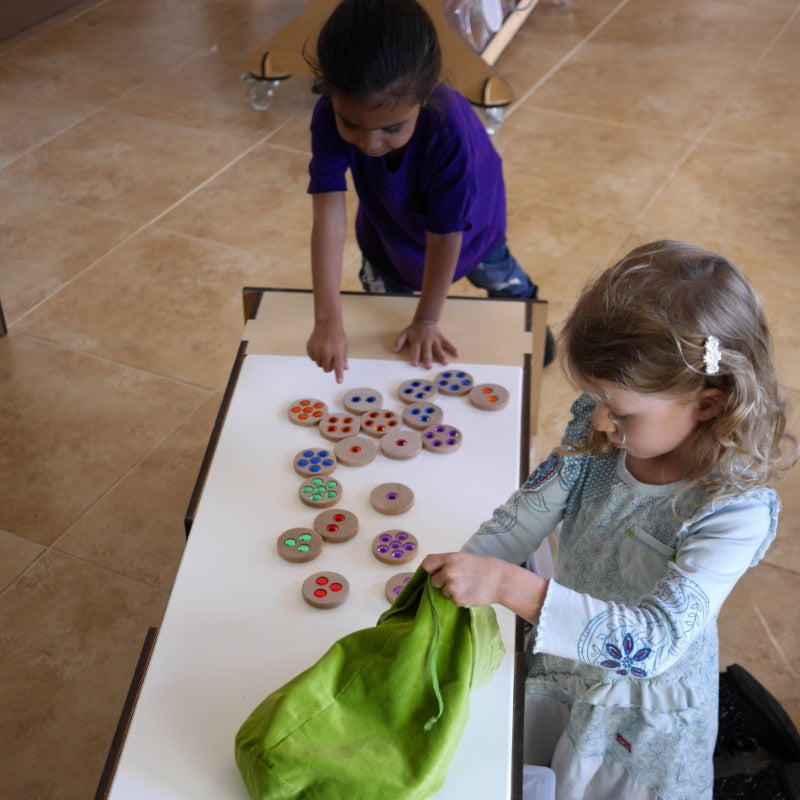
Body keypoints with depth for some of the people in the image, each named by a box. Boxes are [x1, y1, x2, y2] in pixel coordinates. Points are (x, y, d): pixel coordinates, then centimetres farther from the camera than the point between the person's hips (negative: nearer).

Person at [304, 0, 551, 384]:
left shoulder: (450, 133, -48)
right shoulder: (329, 118, -40)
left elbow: (445, 234, -36)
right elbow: (329, 215, -45)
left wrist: (427, 319, -26)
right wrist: (328, 319, -53)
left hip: (465, 211, -1)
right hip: (387, 215, 2)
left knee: (494, 273, 24)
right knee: (382, 287, 17)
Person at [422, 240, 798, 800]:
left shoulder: (736, 510, -35)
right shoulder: (597, 432, -19)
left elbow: (655, 642, -42)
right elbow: (524, 518, -12)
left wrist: (509, 586, -49)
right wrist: (453, 579, -27)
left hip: (643, 708, -4)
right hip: (559, 660, 5)